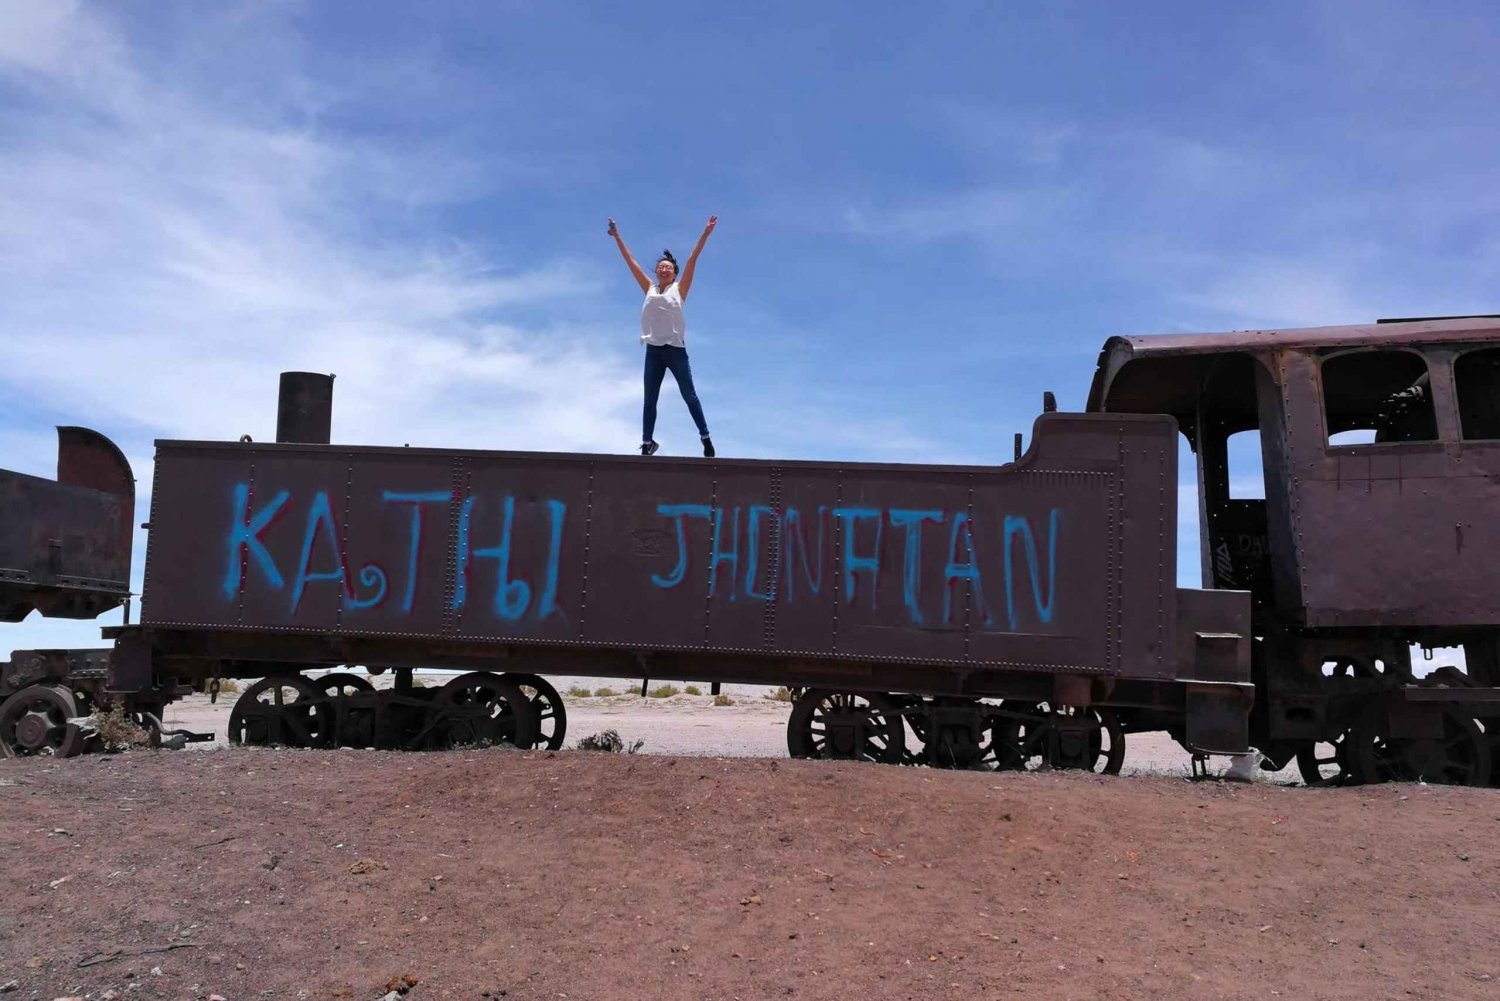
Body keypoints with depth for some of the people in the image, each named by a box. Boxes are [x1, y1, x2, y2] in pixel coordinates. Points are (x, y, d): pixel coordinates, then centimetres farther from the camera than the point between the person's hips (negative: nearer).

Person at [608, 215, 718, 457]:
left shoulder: (679, 289, 4)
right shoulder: (649, 289, 11)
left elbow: (692, 260, -2)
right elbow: (630, 261, 12)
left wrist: (706, 233, -8)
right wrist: (617, 237, 11)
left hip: (676, 350, -3)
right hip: (653, 351, 3)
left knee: (689, 396, 3)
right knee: (649, 400, 3)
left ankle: (705, 437, 12)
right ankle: (647, 443, 7)